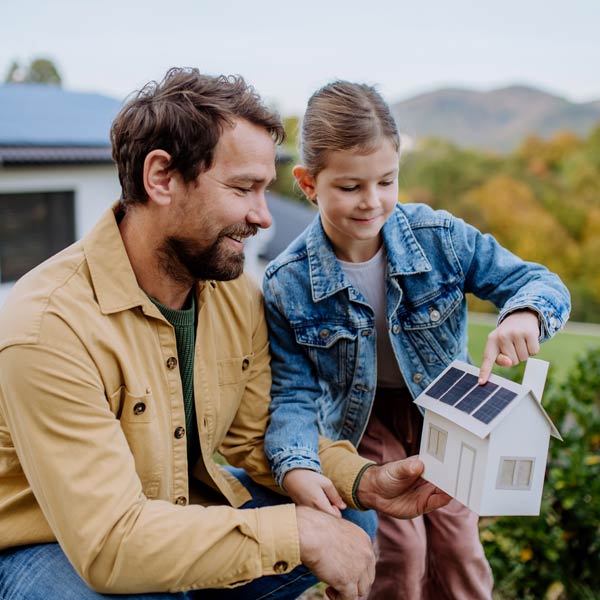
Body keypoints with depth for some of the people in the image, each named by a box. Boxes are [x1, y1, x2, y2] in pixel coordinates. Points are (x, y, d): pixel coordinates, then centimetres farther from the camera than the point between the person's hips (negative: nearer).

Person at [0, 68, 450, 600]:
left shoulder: (236, 293, -8)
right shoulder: (49, 326, -31)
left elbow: (258, 434, 1)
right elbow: (109, 542, -33)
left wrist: (365, 482, -15)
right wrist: (296, 532, -32)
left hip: (184, 508, 6)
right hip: (56, 550, -6)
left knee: (349, 523, -4)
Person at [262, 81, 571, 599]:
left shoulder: (440, 237, -19)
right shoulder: (287, 285, -21)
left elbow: (541, 282, -15)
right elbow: (294, 393, -17)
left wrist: (525, 314, -39)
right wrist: (296, 465, -35)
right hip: (363, 421, -1)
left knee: (458, 548, 5)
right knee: (399, 552, -9)